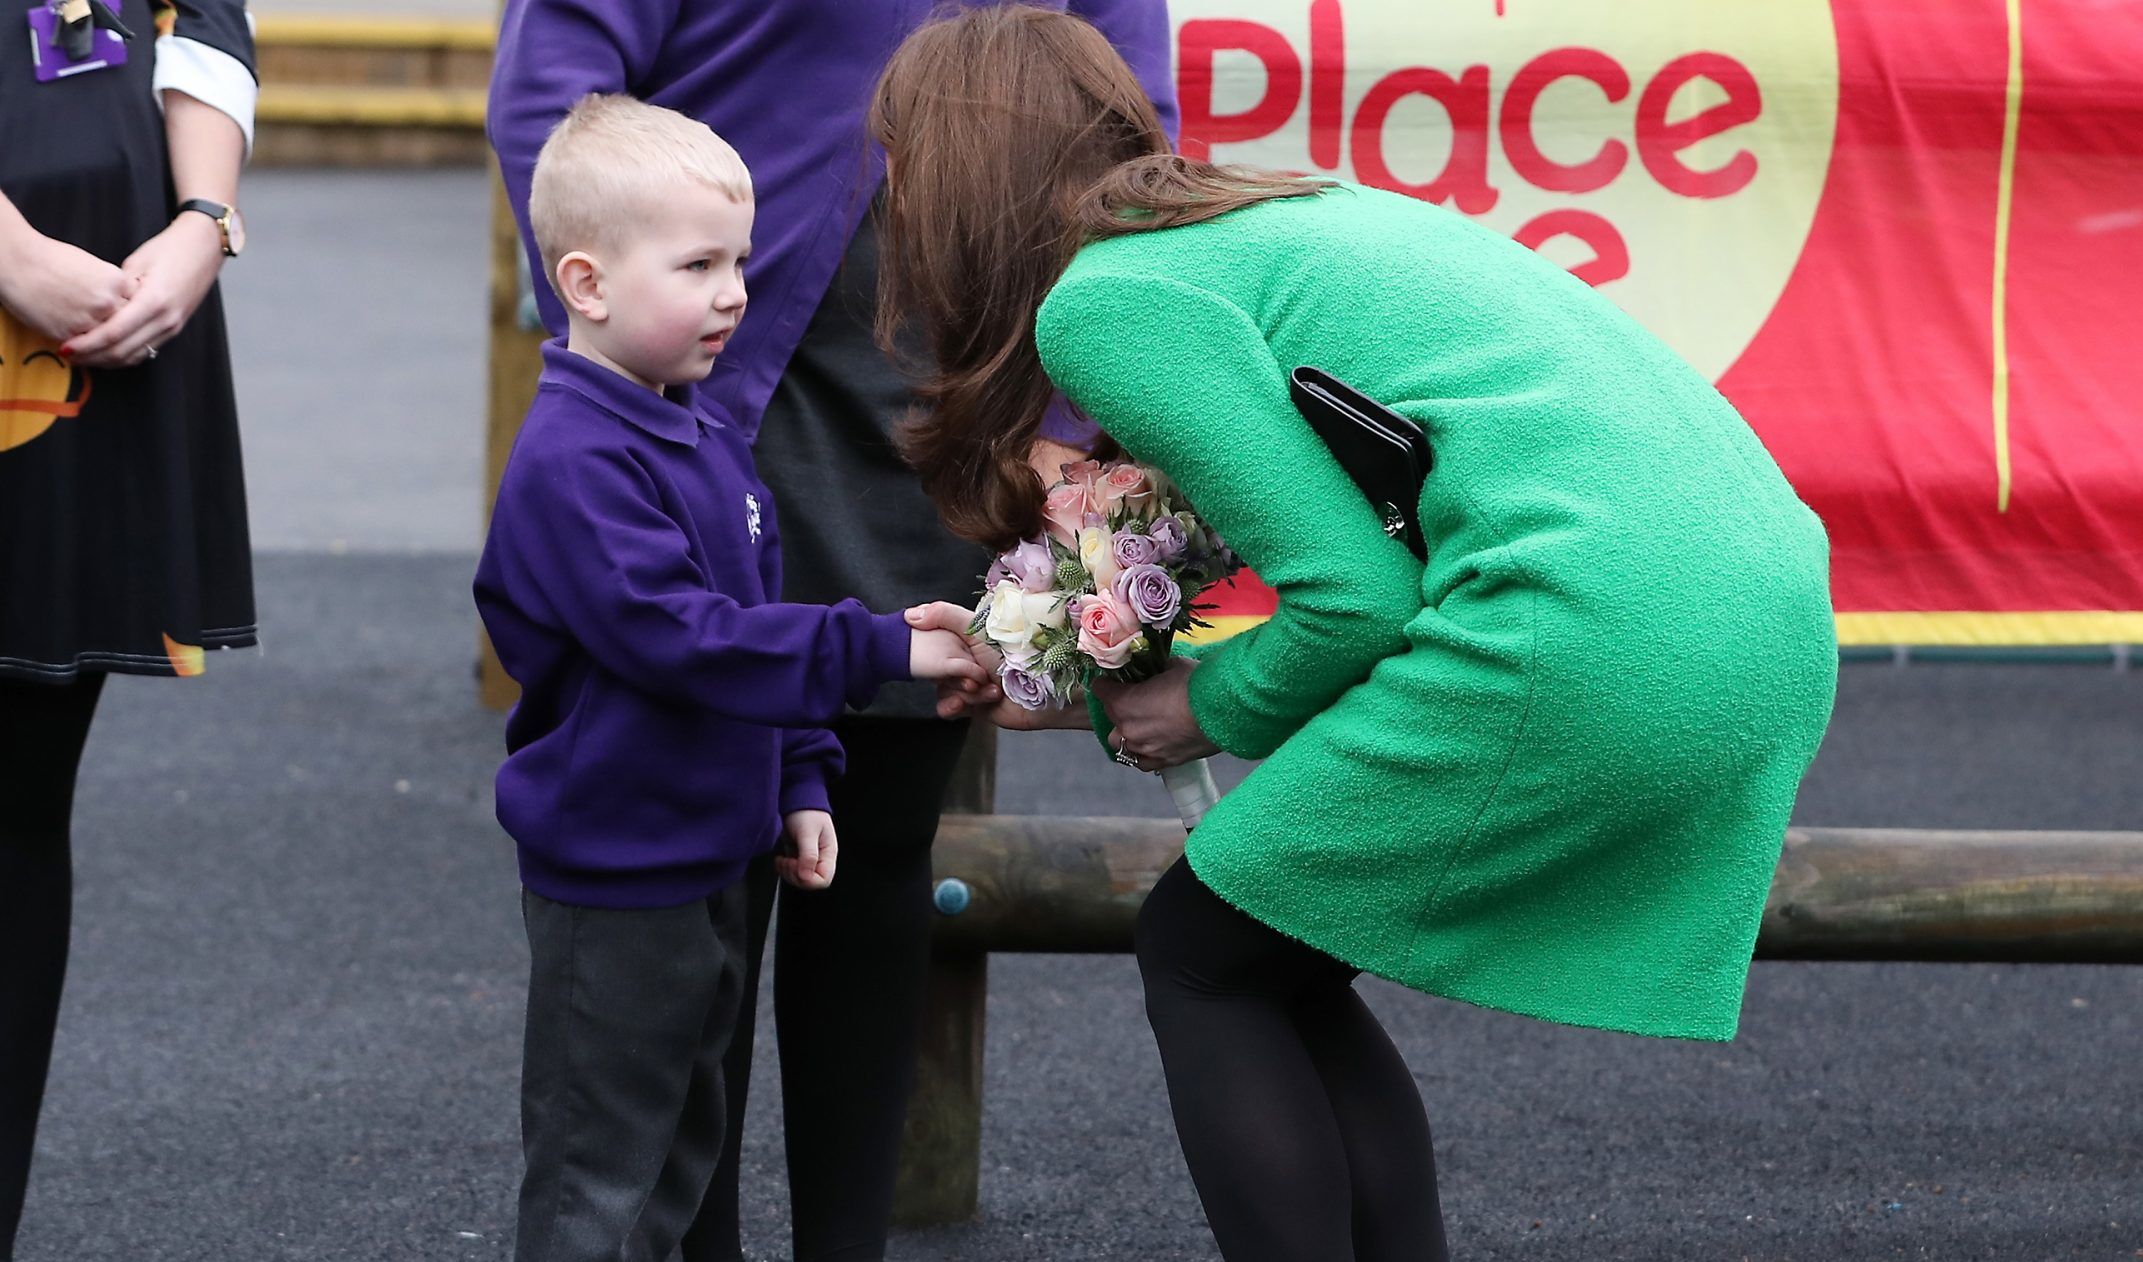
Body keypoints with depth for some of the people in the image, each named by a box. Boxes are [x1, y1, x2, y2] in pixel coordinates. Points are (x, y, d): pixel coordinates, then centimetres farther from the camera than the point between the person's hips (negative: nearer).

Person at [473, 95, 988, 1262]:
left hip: (703, 859, 10)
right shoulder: (572, 463, -22)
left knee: (682, 1137, 19)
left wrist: (799, 781, 16)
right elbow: (680, 638, -29)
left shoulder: (704, 435, 10)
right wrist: (878, 650, -29)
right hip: (611, 887, -10)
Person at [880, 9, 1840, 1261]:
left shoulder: (1105, 299, -3)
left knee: (1203, 958, 7)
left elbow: (1354, 595, -9)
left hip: (1595, 633, -9)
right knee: (1277, 969, 18)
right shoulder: (1278, 212, 25)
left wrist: (1216, 709, 9)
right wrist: (1091, 687, 26)